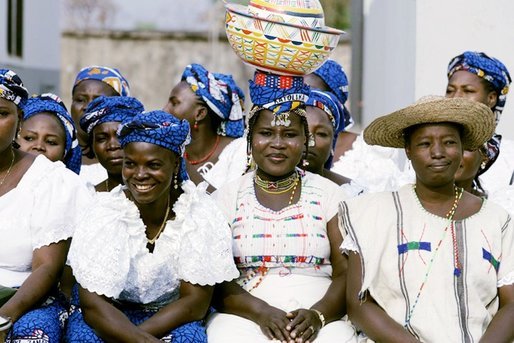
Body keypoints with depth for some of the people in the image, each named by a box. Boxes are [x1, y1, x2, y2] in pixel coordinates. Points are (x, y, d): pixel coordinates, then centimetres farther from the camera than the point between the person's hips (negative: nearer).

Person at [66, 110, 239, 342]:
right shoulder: (104, 214, -15)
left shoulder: (200, 214, -14)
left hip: (173, 320, 1)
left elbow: (195, 302, -14)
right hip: (110, 317, 0)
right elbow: (93, 303, -18)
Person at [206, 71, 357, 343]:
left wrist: (318, 314, -15)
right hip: (243, 317, 0)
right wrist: (261, 312, -15)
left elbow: (347, 274, 4)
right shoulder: (227, 198, 11)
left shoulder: (328, 194, 11)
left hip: (322, 319, 0)